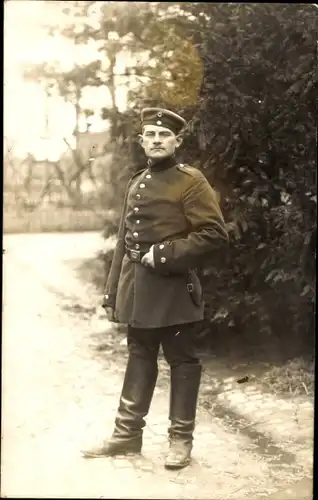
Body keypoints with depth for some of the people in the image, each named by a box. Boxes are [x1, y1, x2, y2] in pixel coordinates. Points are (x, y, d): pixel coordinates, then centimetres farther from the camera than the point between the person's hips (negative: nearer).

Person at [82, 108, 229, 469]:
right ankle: (127, 434, 22)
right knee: (139, 358, 14)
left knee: (181, 361, 4)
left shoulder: (191, 181, -7)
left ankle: (181, 439, 13)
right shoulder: (136, 184, 14)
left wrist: (165, 254, -18)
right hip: (138, 288, 7)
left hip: (172, 287, -7)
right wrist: (113, 292, 13)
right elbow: (124, 240, 16)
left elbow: (214, 233, -14)